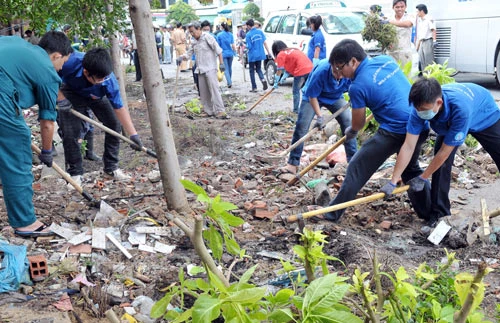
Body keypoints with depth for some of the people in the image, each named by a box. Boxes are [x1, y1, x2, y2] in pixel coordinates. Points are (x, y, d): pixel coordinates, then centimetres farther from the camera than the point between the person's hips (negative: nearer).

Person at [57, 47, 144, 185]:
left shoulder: (109, 81, -37)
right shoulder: (70, 62, -41)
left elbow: (119, 108, -27)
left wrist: (133, 134, -29)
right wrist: (60, 98, -30)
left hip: (96, 95, 2)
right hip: (71, 93, -1)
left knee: (114, 125, -8)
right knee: (70, 132, -13)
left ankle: (111, 168, 8)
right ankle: (74, 173, 5)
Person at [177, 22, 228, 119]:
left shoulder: (207, 37, -7)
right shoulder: (193, 41, 13)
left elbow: (218, 50, -9)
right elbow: (189, 53, 16)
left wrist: (221, 63, -13)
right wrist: (181, 57, -5)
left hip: (210, 68, -7)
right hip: (200, 69, 7)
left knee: (214, 88, -14)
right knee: (203, 91, 7)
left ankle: (220, 111, -15)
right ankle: (208, 111, 15)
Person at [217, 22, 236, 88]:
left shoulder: (219, 35, -6)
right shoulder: (230, 34, 1)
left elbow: (218, 46, -2)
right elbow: (233, 45, 1)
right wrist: (235, 52, 12)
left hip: (223, 54, -3)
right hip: (230, 53, 3)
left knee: (226, 68, -3)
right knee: (230, 67, 15)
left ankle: (229, 82, -16)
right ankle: (230, 82, 26)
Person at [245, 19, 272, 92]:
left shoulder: (248, 35, -14)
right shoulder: (260, 32, 1)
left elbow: (249, 47, -14)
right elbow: (264, 43, 2)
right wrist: (268, 51, 8)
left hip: (252, 56, -4)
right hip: (260, 55, 5)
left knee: (252, 71, 9)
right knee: (258, 69, 19)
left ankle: (254, 87, 11)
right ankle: (263, 79, -9)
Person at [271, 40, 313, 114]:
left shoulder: (281, 54, 3)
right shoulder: (292, 50, 27)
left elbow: (279, 71, 4)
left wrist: (276, 83, 14)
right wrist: (284, 77, 25)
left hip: (301, 71, -8)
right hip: (310, 68, 8)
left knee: (296, 91, 7)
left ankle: (296, 110, 12)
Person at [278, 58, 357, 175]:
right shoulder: (321, 71, -38)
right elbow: (312, 96, -27)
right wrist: (319, 116, -30)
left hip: (335, 97, 3)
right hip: (312, 96, -3)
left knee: (348, 123, -10)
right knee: (301, 127, -14)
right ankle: (293, 164, -7)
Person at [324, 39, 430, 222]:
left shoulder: (357, 86, -11)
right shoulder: (386, 60, 7)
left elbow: (358, 123, 2)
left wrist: (350, 132, 23)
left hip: (395, 132, -8)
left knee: (357, 168, 2)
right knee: (411, 168, 30)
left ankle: (332, 213, 7)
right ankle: (427, 211, 36)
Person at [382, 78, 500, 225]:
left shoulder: (460, 108, -47)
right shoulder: (421, 107, -34)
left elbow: (445, 151, -37)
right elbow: (408, 147, -32)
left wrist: (422, 178, -28)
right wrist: (393, 182, -32)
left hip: (485, 117, -3)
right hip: (448, 123, 3)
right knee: (441, 162, -12)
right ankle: (438, 211, 1)